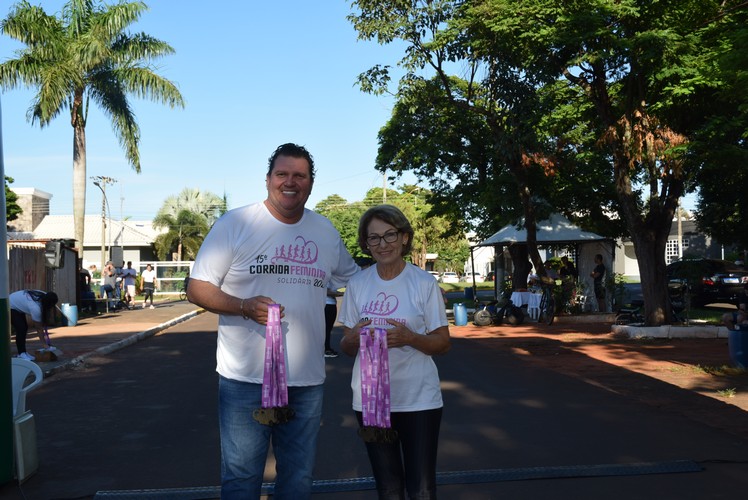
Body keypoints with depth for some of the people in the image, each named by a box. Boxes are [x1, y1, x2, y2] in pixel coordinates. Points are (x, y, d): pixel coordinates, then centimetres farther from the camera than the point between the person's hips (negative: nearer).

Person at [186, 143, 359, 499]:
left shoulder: (326, 232, 9)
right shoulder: (235, 223, -5)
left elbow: (353, 279, 23)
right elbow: (197, 288, -7)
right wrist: (244, 306, -24)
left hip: (307, 381, 4)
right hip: (246, 379, -4)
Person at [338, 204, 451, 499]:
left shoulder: (424, 283, -5)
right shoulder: (357, 284, 3)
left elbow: (443, 344, -3)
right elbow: (346, 347, 7)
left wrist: (410, 338, -21)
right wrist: (355, 338, -16)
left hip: (418, 399, -2)